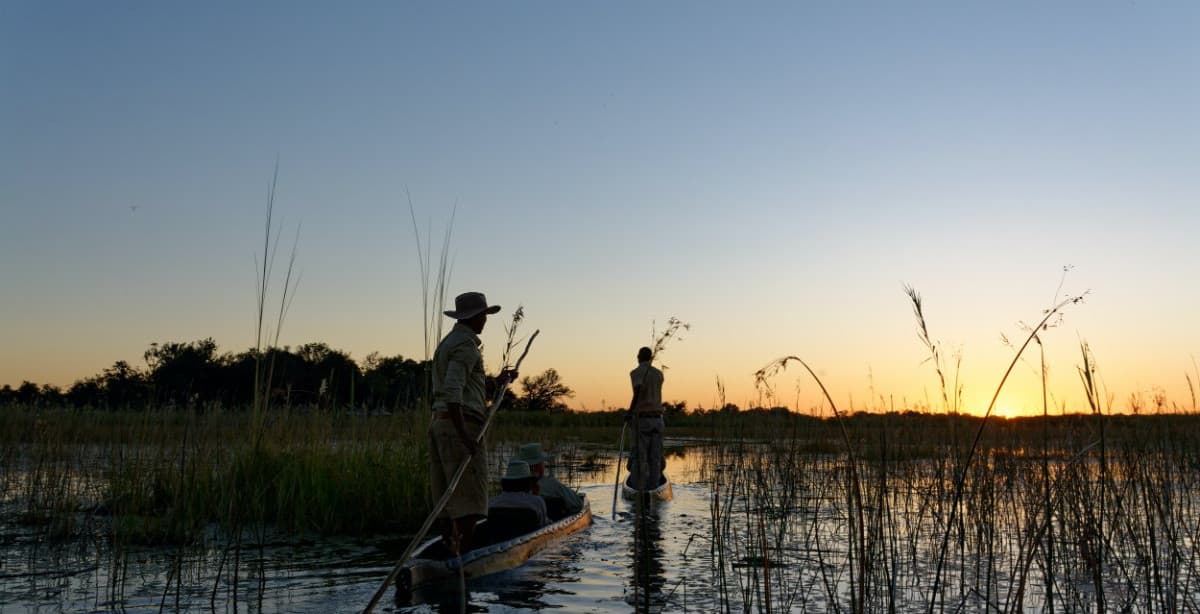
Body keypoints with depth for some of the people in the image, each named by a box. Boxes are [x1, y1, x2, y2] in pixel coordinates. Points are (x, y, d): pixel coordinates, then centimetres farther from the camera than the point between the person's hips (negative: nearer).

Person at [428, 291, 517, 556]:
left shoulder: (448, 342, 21)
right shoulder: (465, 345, -11)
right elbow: (452, 391, -23)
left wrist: (498, 382, 23)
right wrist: (463, 434, -26)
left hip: (439, 423, 10)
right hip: (460, 425, -10)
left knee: (447, 498, 10)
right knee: (469, 497, -9)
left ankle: (450, 551, 14)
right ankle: (463, 556, -10)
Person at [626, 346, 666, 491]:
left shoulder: (636, 372, -5)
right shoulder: (659, 374, 12)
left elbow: (639, 389, -25)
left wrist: (630, 411, -18)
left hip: (641, 419, -5)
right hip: (657, 418, 5)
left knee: (639, 458, -2)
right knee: (655, 458, 5)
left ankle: (637, 492, -4)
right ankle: (653, 490, 2)